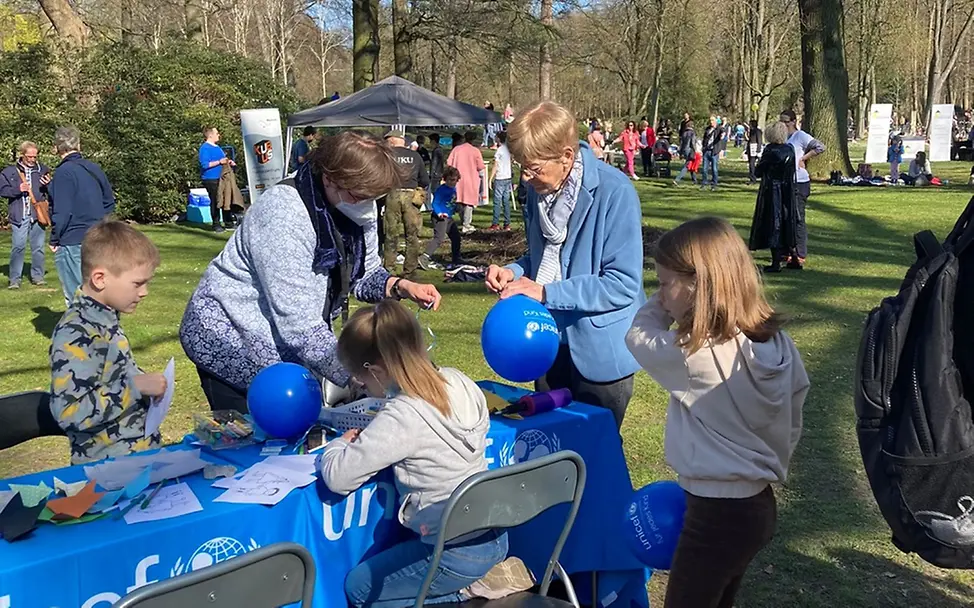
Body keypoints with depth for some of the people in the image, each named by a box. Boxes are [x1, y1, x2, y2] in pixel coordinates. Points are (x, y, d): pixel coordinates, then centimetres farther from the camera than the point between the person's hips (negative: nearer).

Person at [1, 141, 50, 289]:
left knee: (38, 247, 6)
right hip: (19, 216, -2)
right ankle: (14, 279, 3)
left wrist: (49, 185, -10)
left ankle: (37, 276, 18)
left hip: (37, 215, 2)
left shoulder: (43, 169, 8)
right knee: (18, 247, -3)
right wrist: (17, 189, -12)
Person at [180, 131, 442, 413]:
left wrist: (402, 286, -16)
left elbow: (364, 274, 5)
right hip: (231, 338, -7)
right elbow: (300, 326, -34)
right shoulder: (284, 215, -31)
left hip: (290, 345, 7)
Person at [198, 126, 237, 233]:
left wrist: (228, 162, 10)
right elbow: (205, 164, -20)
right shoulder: (205, 148, -11)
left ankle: (228, 222, 18)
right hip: (211, 179, -9)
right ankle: (216, 225, 1)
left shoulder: (217, 147, 17)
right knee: (215, 202, -5)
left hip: (221, 178, 9)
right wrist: (219, 162, -21)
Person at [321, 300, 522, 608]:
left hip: (459, 555, -8)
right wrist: (371, 437, 7)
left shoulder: (401, 417, -25)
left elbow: (337, 477, -21)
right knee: (389, 555, 30)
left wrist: (340, 444, 0)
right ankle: (475, 582, 15)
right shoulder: (458, 380, -4)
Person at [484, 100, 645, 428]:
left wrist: (547, 293, -25)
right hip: (550, 343, 7)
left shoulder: (614, 193, -21)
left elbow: (623, 284, -23)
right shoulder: (539, 189, 1)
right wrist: (514, 272, -6)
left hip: (600, 351, -6)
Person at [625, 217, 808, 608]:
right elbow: (791, 424, 8)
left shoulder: (694, 355, -27)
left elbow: (637, 336, -7)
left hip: (715, 515, -8)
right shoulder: (776, 340, -3)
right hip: (759, 505, 8)